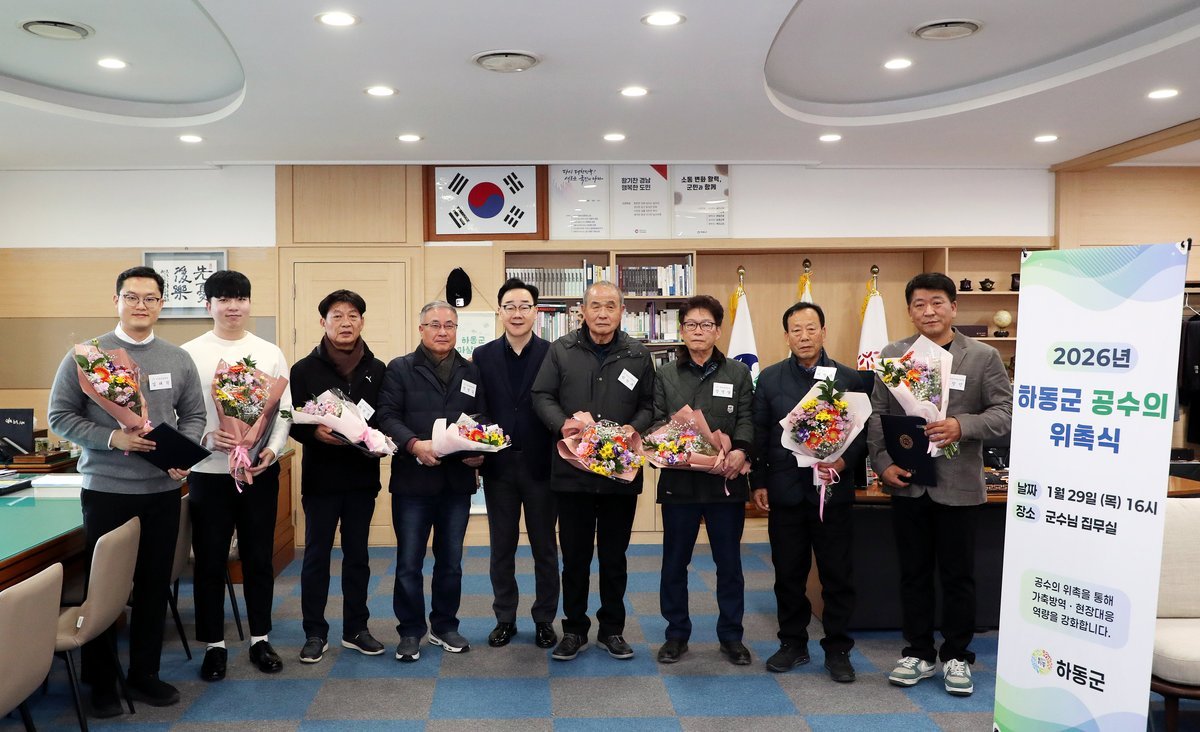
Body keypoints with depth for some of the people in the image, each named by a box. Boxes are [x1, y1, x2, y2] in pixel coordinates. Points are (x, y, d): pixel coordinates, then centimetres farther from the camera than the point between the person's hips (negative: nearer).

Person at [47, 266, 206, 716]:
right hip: (105, 491, -3)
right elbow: (60, 416, -5)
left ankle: (144, 673, 27)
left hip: (163, 491, 3)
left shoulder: (179, 360, 4)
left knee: (154, 585, 11)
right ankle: (101, 682, 24)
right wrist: (112, 438, -19)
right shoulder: (86, 355, -4)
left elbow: (193, 416, 8)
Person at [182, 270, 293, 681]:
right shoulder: (189, 353, 1)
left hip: (260, 470, 1)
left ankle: (260, 639, 24)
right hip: (209, 471, -1)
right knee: (210, 561, 7)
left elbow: (283, 410, 4)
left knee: (259, 558, 10)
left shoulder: (270, 354, 5)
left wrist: (273, 449, -11)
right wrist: (206, 437, -19)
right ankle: (214, 645, 21)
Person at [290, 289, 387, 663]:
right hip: (320, 476, -2)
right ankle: (315, 633, 19)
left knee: (357, 554, 12)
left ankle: (355, 629, 24)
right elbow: (292, 420, -3)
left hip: (362, 475, 2)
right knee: (317, 555, 7)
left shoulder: (377, 370, 5)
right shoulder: (305, 369, -1)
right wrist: (315, 432, -21)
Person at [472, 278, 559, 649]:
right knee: (502, 547, 12)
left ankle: (545, 620, 24)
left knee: (545, 547, 10)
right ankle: (505, 619, 26)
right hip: (498, 466, 2)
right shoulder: (483, 356, 4)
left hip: (541, 465, -2)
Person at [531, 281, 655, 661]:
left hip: (622, 471, 1)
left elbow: (649, 405, 8)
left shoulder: (638, 355, 5)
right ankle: (574, 628, 25)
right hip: (572, 470, -1)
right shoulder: (561, 350, 2)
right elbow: (542, 396, 3)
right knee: (574, 555, 10)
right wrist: (563, 424, -15)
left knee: (614, 556, 12)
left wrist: (633, 431, -12)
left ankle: (612, 628, 27)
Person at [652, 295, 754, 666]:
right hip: (678, 479, 1)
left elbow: (746, 419, -2)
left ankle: (731, 635, 23)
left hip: (726, 480, 0)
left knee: (729, 562, 9)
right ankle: (676, 634, 24)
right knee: (674, 562, 9)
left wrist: (740, 451, -21)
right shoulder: (665, 375, 8)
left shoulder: (738, 372, 6)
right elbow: (656, 422, 0)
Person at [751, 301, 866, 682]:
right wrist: (758, 483, 1)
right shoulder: (770, 378, 5)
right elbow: (759, 434, 5)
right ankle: (793, 644, 26)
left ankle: (837, 649, 21)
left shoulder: (849, 378, 2)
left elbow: (863, 430, 2)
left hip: (833, 490, -1)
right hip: (785, 491, 1)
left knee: (837, 574, 6)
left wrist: (845, 459, -16)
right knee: (788, 573, 10)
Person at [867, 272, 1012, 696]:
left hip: (958, 484, -2)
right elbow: (877, 416, 3)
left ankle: (956, 656, 25)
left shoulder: (984, 357, 0)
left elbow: (1005, 413, -5)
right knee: (913, 573, 12)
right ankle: (918, 653, 26)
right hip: (908, 482, 2)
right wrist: (883, 463, -9)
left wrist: (962, 426, -22)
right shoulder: (891, 356, 5)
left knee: (958, 575, 9)